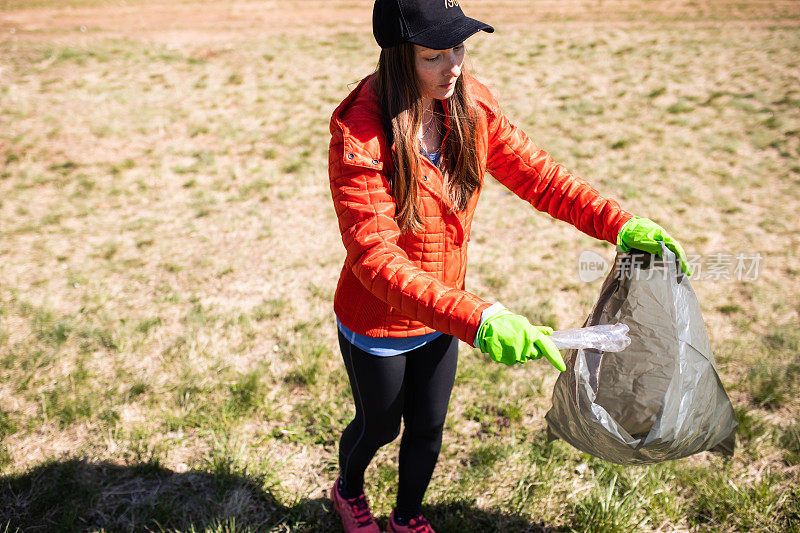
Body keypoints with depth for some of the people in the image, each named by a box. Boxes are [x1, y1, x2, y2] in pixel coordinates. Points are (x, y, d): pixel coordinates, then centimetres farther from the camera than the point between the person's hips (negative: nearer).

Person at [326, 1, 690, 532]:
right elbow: (375, 257, -37)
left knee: (428, 429, 22)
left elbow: (537, 174, -4)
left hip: (442, 318, 5)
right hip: (378, 324, -4)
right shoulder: (360, 135, -30)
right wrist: (476, 319, -48)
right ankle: (348, 490, 58)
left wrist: (621, 224, -17)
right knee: (378, 427, 22)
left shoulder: (471, 105, -12)